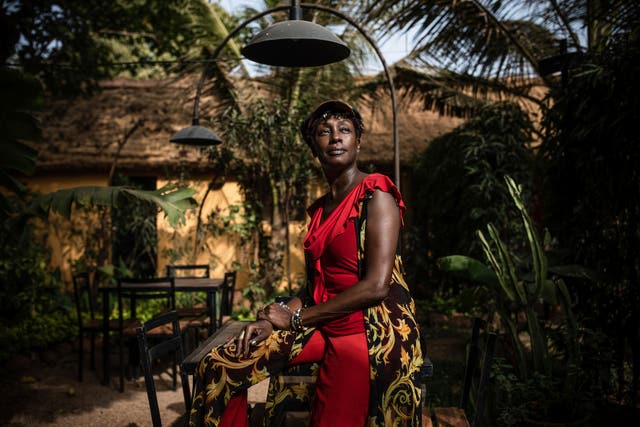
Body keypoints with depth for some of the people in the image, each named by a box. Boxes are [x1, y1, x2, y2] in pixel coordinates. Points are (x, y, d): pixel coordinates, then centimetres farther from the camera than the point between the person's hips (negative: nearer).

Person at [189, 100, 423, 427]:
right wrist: (272, 320, -5)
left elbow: (376, 286, -19)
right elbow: (315, 285, 14)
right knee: (216, 366, -1)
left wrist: (294, 318, -12)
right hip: (322, 326, 7)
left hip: (369, 331, -7)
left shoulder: (376, 195, -10)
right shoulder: (319, 208, 14)